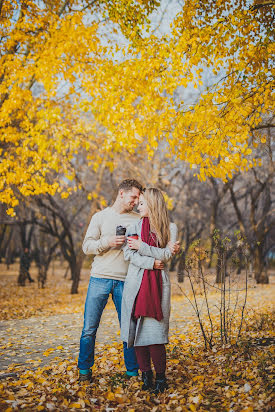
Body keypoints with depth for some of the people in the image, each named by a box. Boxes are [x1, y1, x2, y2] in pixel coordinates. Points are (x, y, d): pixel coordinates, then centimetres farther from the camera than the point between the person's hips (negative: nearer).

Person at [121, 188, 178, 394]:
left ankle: (161, 377, 4)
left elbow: (165, 255, -5)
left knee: (154, 332, -8)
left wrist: (141, 246, -9)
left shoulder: (170, 228, 6)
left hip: (158, 284, -2)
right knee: (137, 329, 0)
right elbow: (128, 253, -2)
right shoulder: (135, 226, 11)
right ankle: (146, 375, 12)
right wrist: (150, 263, -13)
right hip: (136, 283, 2)